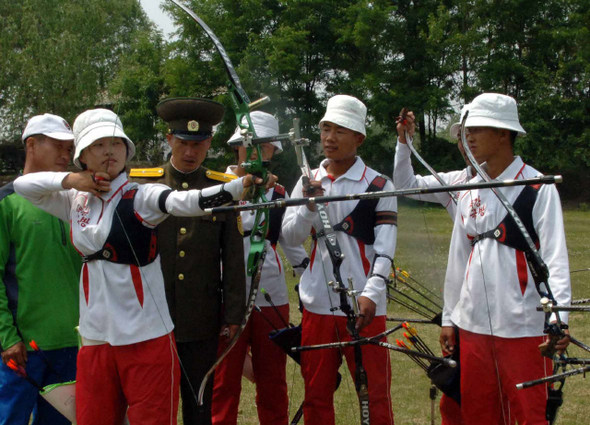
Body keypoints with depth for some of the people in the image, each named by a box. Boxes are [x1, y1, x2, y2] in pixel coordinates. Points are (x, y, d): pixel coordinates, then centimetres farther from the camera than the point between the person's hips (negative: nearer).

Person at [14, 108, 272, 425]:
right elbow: (22, 184, 13)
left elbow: (186, 201, -25)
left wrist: (238, 185, -42)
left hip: (146, 338, -4)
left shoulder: (141, 197, -7)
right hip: (96, 339, 5)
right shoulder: (76, 202, 9)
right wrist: (69, 180, -3)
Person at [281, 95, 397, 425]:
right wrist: (310, 206, -16)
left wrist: (372, 293, -23)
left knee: (375, 397, 1)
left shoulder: (379, 187, -2)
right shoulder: (308, 183, 10)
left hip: (364, 309, -3)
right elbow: (291, 236, 2)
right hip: (317, 306, 4)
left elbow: (385, 249, -9)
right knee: (316, 397, 13)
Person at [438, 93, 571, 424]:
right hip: (473, 323, 6)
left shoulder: (538, 188, -6)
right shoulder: (469, 191, 12)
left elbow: (555, 258, -11)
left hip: (523, 326, -6)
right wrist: (449, 317, 16)